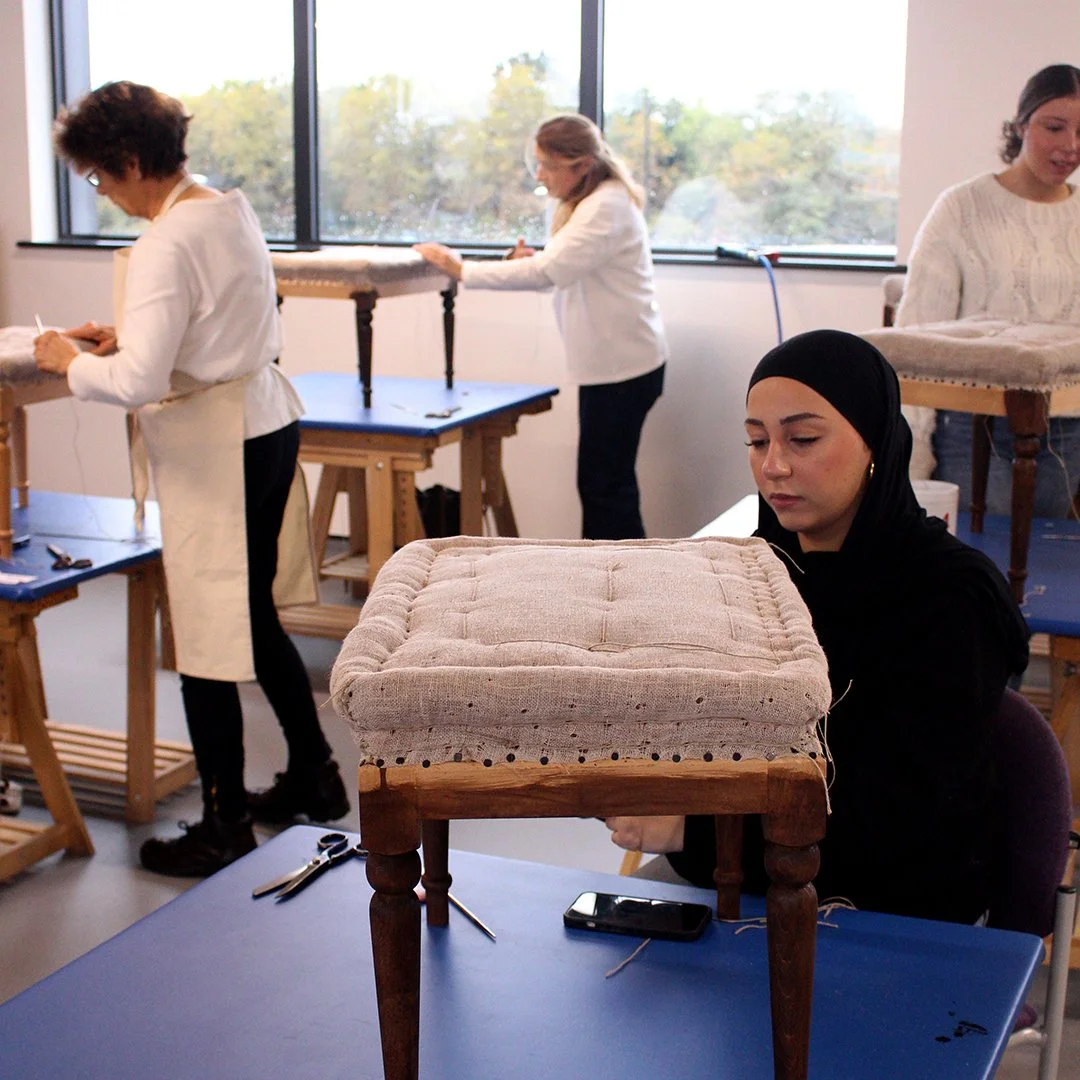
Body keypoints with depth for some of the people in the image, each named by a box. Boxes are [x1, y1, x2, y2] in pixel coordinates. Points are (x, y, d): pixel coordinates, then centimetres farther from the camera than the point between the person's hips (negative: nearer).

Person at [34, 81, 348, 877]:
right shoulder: (236, 213, 8)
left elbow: (141, 382, -24)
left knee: (205, 636, 2)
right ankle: (314, 775, 33)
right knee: (253, 614, 21)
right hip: (270, 422, 9)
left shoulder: (166, 244, -20)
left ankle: (225, 829, 13)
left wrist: (71, 364, -6)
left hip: (212, 451, -9)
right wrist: (131, 338, 15)